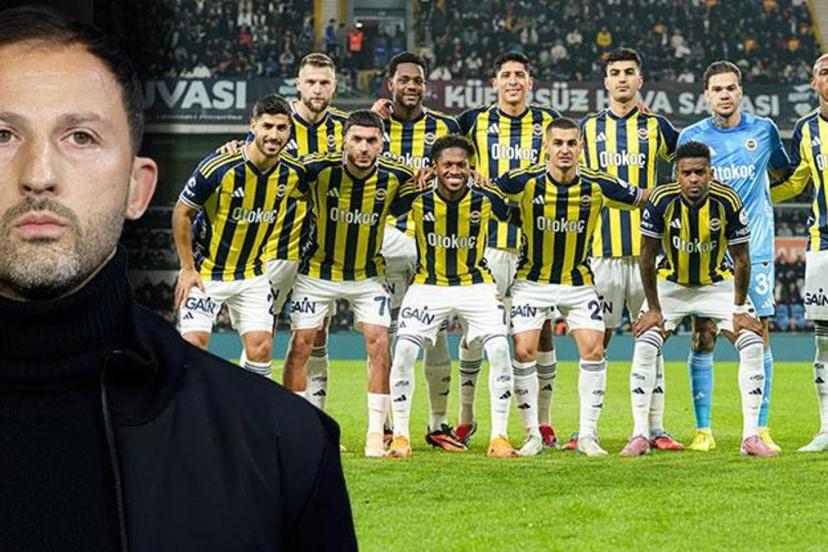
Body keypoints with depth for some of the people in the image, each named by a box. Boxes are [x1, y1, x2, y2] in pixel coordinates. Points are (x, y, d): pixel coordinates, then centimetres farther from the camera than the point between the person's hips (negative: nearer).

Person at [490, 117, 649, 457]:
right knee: (524, 351, -10)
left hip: (579, 281, 1)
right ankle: (533, 435, 4)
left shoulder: (598, 185, -13)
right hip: (532, 280, -1)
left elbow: (641, 199, 2)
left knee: (593, 350, -9)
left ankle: (587, 434, 2)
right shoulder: (525, 181, -16)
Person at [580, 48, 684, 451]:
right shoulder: (589, 128, 10)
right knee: (597, 339, -1)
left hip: (648, 246, 0)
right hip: (602, 248, 0)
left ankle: (654, 428, 4)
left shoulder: (655, 127, 8)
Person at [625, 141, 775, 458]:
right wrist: (654, 309, -12)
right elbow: (647, 257, -13)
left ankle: (751, 436, -7)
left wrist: (739, 310, -13)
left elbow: (741, 259, -13)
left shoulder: (728, 202, -25)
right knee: (645, 346, -15)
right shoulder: (661, 201, -25)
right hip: (671, 284, 0)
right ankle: (640, 435, -6)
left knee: (753, 345, -14)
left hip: (718, 283, 0)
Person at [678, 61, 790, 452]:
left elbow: (782, 174, 21)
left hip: (754, 250, 0)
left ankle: (761, 430, 4)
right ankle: (703, 430, 3)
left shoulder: (763, 130, 4)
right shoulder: (692, 137, 3)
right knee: (703, 339, -3)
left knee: (759, 338, -1)